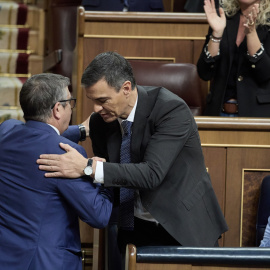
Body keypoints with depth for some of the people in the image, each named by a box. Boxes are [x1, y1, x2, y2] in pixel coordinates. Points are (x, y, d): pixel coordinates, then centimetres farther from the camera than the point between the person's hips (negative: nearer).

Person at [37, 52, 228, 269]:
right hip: (135, 229, 5)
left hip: (184, 229, -4)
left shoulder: (172, 110, -22)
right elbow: (109, 181, 6)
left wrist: (88, 168, -38)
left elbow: (152, 174, -32)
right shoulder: (100, 121, -4)